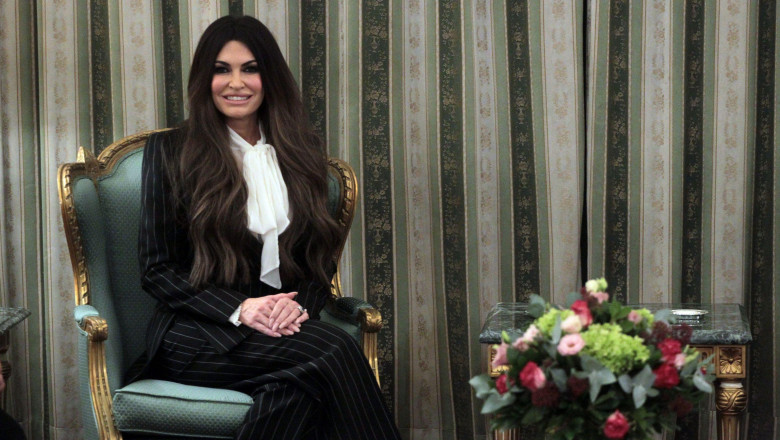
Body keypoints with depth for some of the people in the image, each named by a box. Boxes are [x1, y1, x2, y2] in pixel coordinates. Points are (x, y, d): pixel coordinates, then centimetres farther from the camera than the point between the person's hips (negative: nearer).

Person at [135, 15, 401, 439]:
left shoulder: (302, 151, 15)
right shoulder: (170, 150, 4)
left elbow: (321, 259, 15)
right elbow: (157, 269, 0)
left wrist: (301, 305, -9)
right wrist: (238, 308, -16)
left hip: (286, 325, 3)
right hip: (197, 334, -3)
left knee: (296, 387, -37)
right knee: (334, 349, -32)